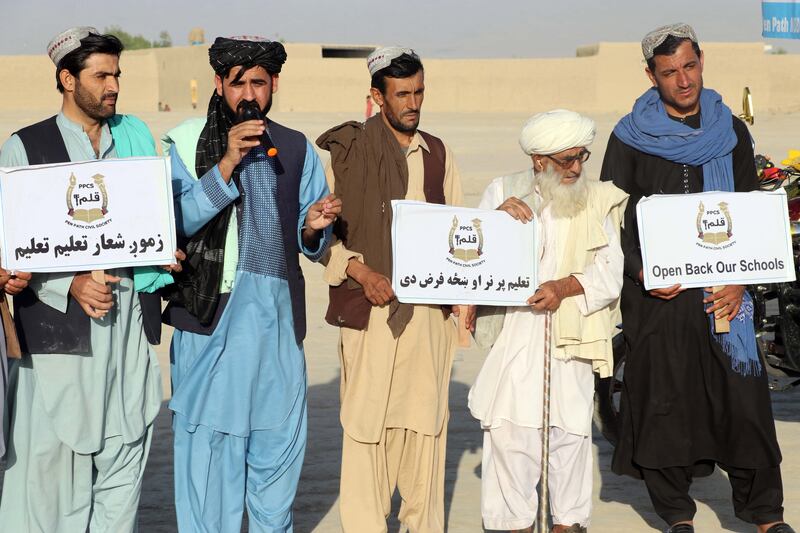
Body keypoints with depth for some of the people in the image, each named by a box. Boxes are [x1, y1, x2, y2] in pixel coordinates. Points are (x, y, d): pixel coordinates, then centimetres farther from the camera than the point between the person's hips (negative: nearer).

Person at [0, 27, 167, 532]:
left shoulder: (137, 138, 12)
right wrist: (71, 285, -14)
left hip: (128, 319, 4)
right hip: (57, 325, -3)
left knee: (124, 453, 6)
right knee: (52, 459, -3)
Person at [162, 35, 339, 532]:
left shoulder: (298, 150, 9)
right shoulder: (187, 143, 0)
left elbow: (312, 246, 11)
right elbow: (177, 223, -12)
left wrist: (313, 227, -12)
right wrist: (227, 164, -20)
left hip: (277, 313, 3)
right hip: (210, 313, -3)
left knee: (278, 438, 9)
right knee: (208, 437, 1)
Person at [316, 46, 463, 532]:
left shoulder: (438, 154, 14)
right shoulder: (346, 150, 0)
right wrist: (360, 272, -14)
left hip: (429, 307, 4)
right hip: (370, 307, -4)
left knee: (426, 417, 6)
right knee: (367, 419, -4)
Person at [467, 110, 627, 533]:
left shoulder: (597, 201, 9)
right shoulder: (502, 192, 8)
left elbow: (611, 271, 1)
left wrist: (566, 286, -16)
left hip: (572, 335, 1)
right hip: (514, 333, 0)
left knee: (571, 427, 0)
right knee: (510, 427, -5)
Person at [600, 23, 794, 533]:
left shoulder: (732, 133, 10)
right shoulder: (630, 138, 3)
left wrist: (740, 281, -3)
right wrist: (641, 271, -11)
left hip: (722, 292, 1)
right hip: (655, 294, -1)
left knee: (743, 395, -3)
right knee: (663, 400, 2)